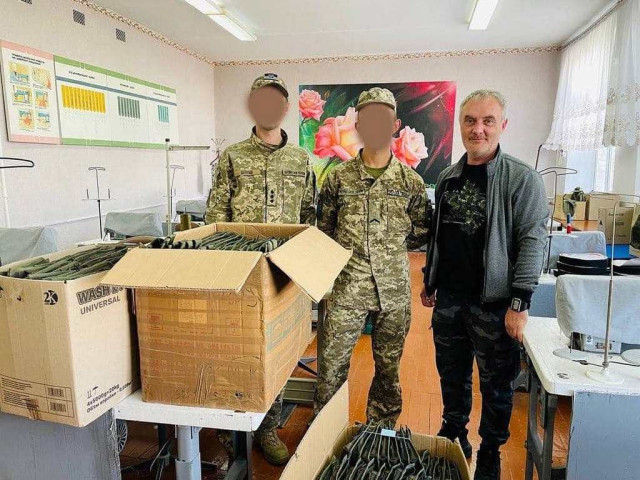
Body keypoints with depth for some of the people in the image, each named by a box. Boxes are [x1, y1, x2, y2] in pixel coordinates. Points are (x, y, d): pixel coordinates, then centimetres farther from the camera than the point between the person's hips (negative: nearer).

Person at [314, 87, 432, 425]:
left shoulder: (411, 181, 2)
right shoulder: (338, 178, 1)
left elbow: (421, 233, 11)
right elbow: (324, 230, 10)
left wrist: (389, 245, 3)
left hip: (394, 290, 1)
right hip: (347, 288, -1)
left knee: (388, 368, 15)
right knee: (331, 366, 6)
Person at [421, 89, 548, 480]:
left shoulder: (522, 178, -9)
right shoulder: (449, 178, 8)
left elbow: (533, 241, -13)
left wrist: (520, 302, -18)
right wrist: (429, 282, 16)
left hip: (493, 304, -5)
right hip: (448, 300, 5)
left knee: (496, 384, 10)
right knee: (452, 375, 19)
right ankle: (454, 435, 40)